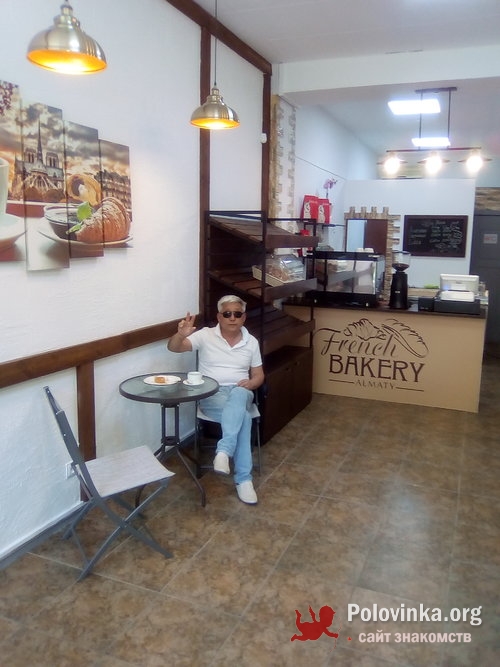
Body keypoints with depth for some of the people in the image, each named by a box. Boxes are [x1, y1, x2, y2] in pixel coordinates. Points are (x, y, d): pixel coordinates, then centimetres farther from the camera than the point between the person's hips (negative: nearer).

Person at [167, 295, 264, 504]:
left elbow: (258, 375, 13)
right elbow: (173, 347, -10)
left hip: (241, 393, 3)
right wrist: (181, 334, -34)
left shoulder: (251, 342, 9)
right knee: (243, 417, -34)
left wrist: (250, 383, -11)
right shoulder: (205, 335, 0)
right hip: (212, 395, -2)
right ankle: (243, 478, -30)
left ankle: (223, 452, -42)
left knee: (238, 394, -38)